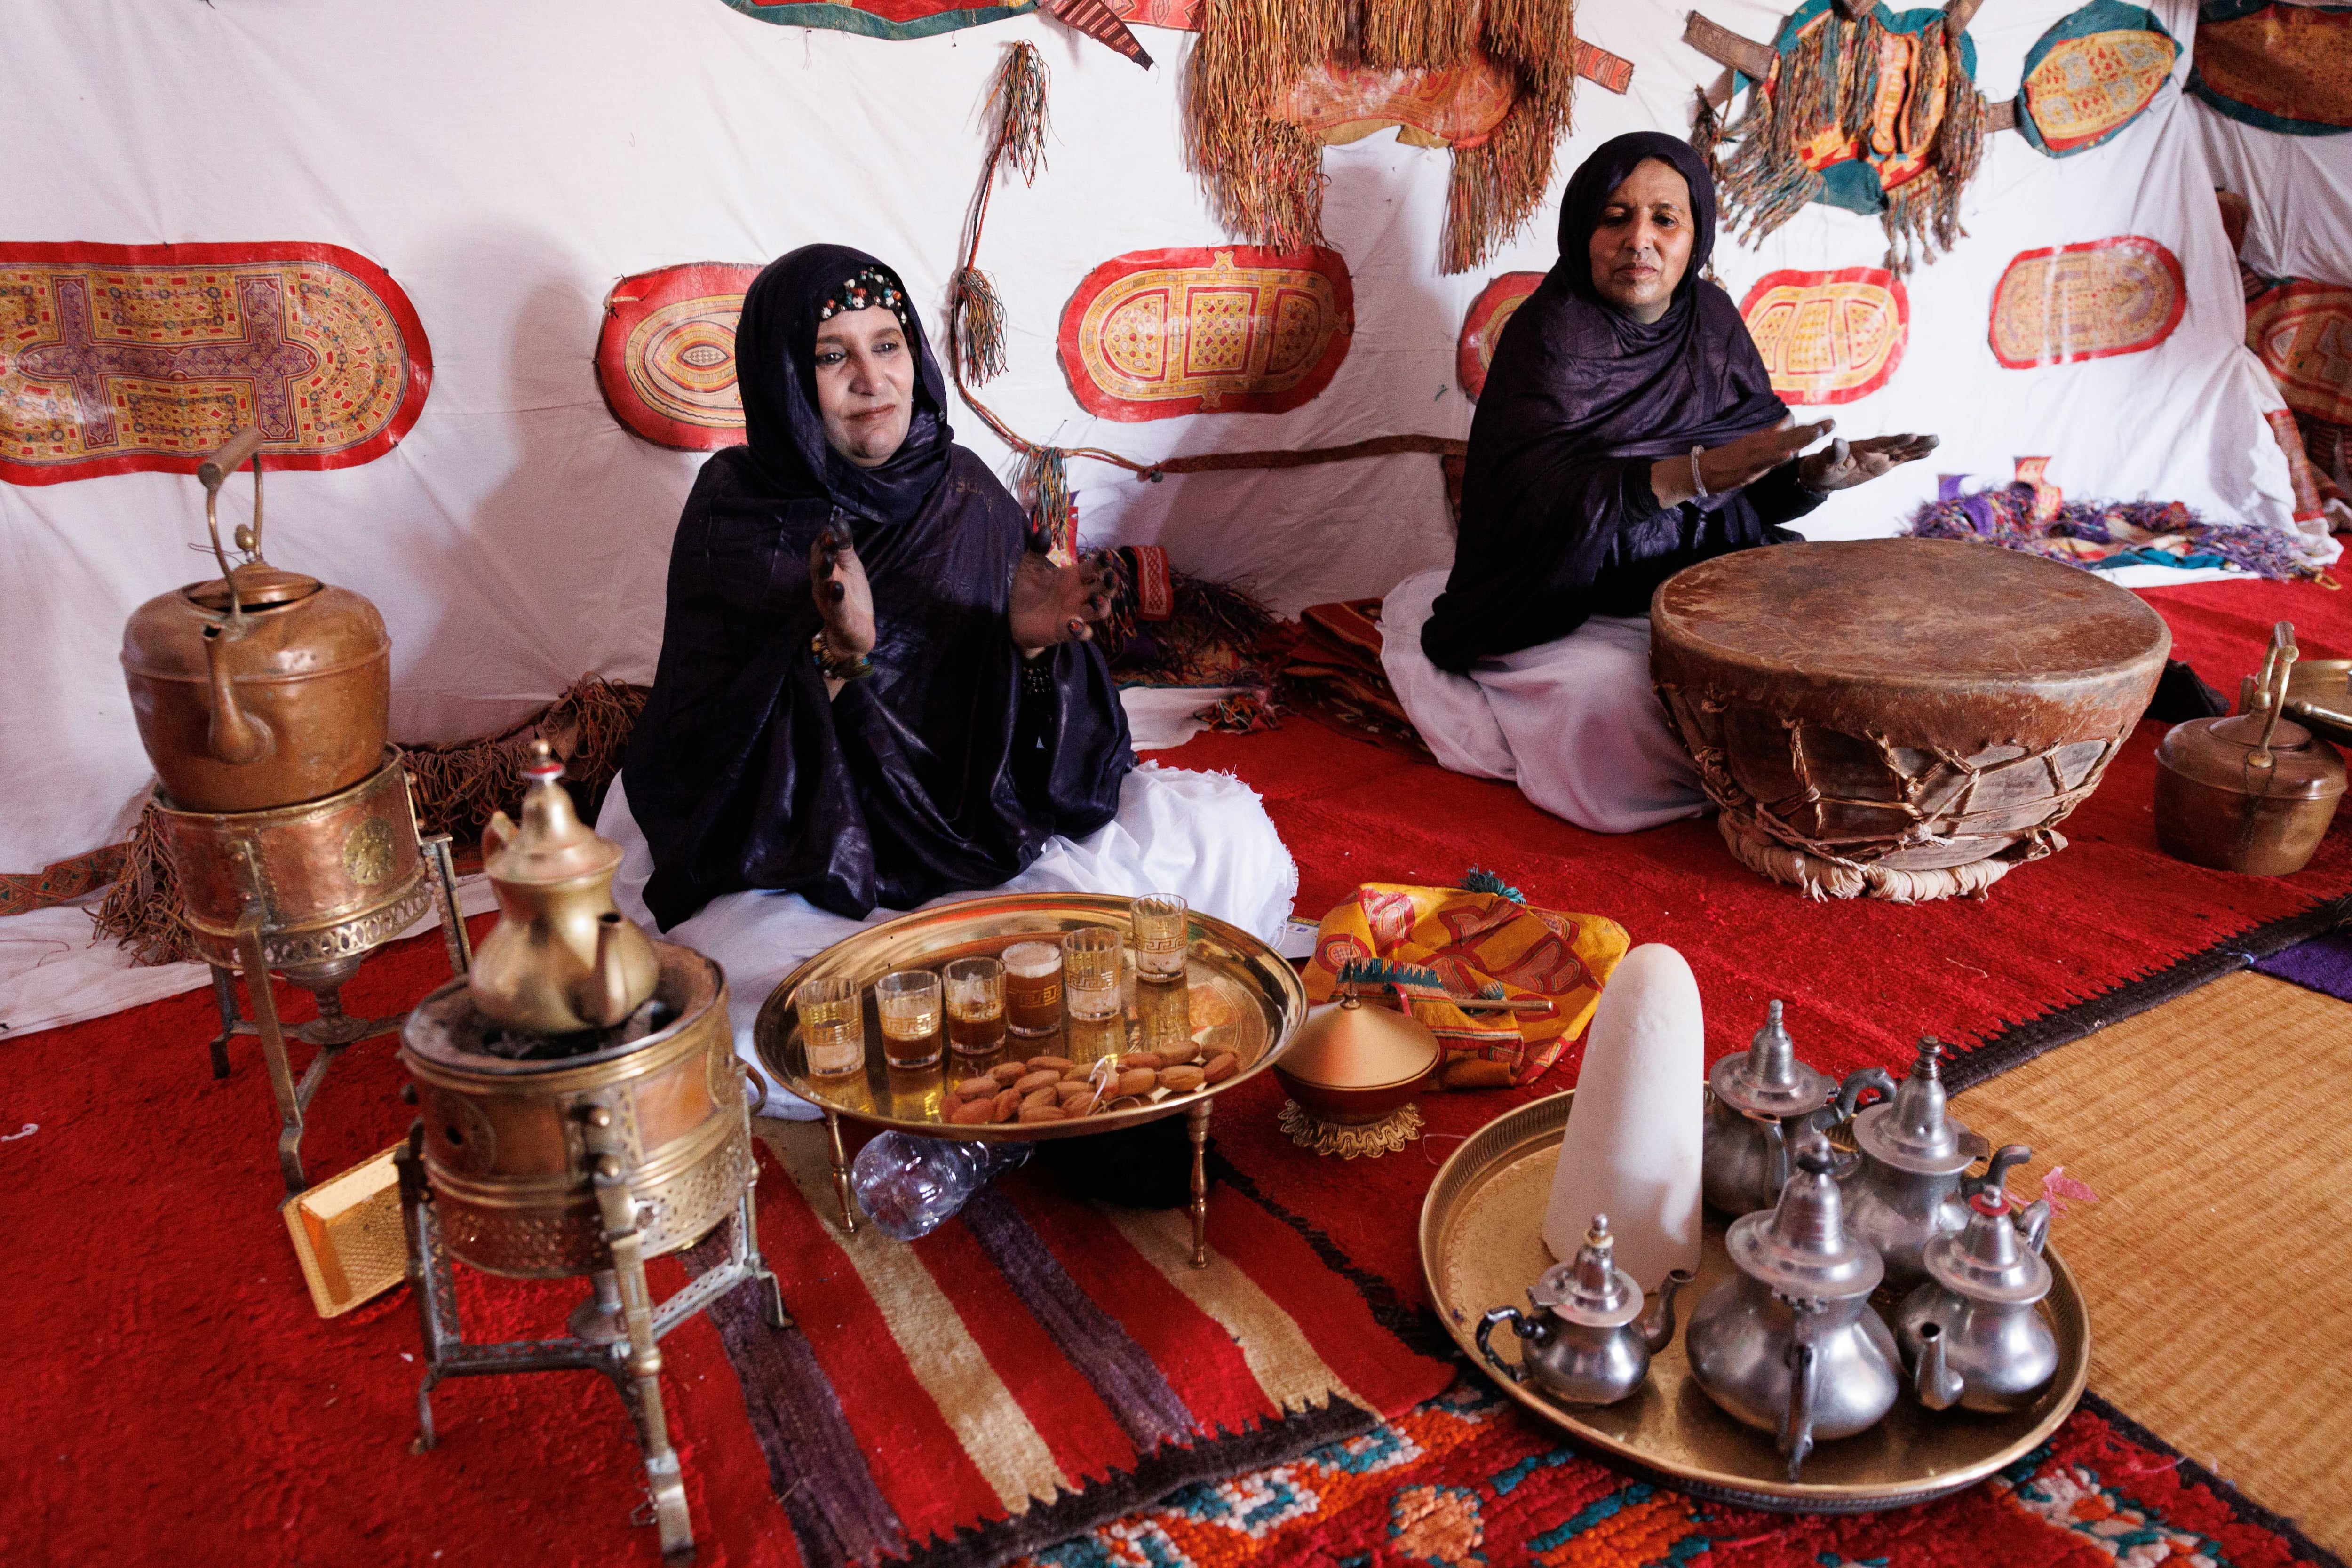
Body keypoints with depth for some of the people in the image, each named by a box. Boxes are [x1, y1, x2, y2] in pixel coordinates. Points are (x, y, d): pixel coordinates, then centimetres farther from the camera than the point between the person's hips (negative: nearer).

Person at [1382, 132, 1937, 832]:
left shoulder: (1713, 322, 6)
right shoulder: (1549, 334, -12)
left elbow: (1755, 493, 9)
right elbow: (1538, 497, -28)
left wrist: (1814, 474, -14)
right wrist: (1695, 473, -38)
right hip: (1567, 610, -5)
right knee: (1613, 698, -32)